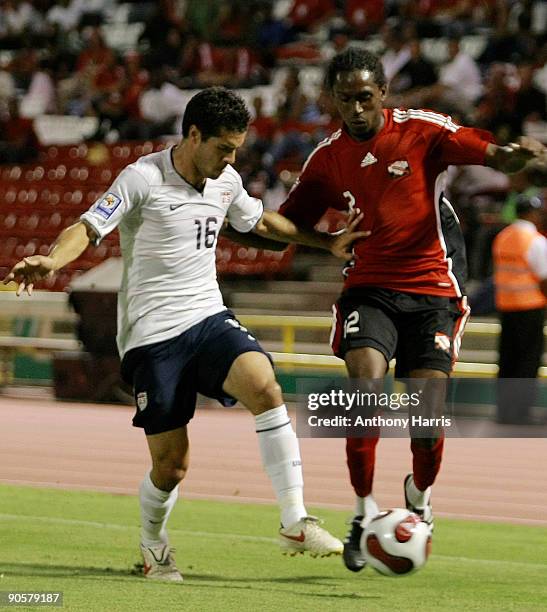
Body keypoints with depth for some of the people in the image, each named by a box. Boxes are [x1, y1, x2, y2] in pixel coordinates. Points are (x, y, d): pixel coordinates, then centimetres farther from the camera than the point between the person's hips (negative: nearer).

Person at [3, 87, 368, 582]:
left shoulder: (226, 182, 9)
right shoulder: (143, 178, -10)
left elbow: (260, 222, 29)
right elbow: (88, 229, -17)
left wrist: (328, 242, 29)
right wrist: (52, 261, -37)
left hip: (209, 318, 5)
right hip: (153, 335, -5)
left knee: (265, 387, -25)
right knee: (171, 465, -6)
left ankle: (295, 523, -21)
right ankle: (153, 543, 27)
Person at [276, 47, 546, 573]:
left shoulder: (421, 130, -5)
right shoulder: (328, 158, 5)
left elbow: (491, 154, -15)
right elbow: (286, 225, 15)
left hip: (433, 287, -2)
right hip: (369, 287, 2)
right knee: (365, 380, -23)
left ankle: (420, 496, 25)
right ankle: (364, 511, -9)